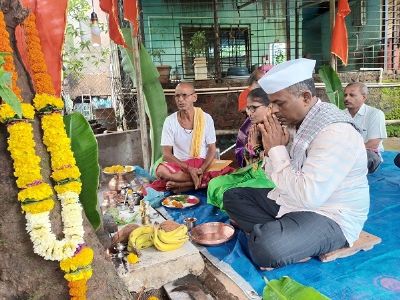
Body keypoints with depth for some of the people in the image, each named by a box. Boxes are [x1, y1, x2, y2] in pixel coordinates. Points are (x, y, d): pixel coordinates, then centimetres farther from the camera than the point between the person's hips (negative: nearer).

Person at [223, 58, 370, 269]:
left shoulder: (336, 132, -24)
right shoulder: (294, 122, 2)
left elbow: (306, 197, -32)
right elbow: (274, 176, 10)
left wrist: (276, 149, -23)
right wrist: (272, 150, -11)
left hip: (329, 217, -9)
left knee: (266, 247, -35)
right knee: (233, 197, 8)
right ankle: (278, 233, -8)